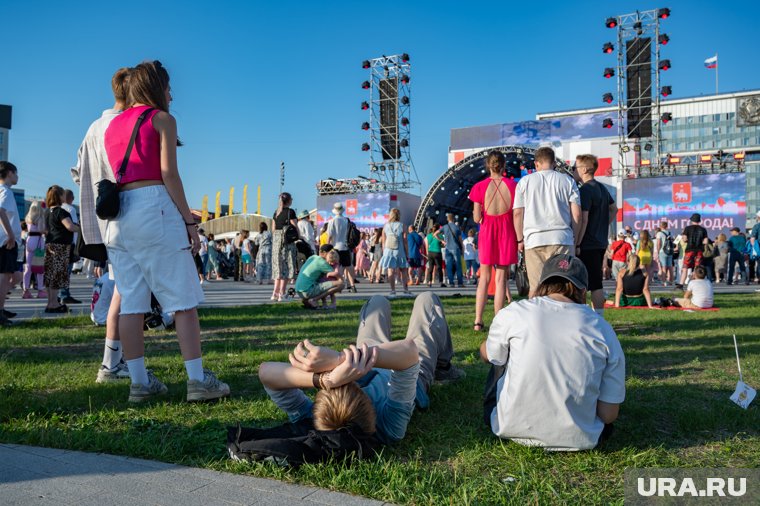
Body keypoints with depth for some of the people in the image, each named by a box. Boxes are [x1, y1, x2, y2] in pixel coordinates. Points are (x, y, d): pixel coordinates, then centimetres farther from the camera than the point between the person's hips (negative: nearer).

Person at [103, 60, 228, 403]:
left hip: (117, 216, 7)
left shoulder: (112, 126, 21)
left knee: (131, 302, 5)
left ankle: (139, 382, 8)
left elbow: (112, 174, 15)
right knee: (183, 300, -5)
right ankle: (197, 380, -6)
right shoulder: (161, 119, 1)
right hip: (153, 207, -7)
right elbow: (169, 173, -8)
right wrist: (189, 220, -8)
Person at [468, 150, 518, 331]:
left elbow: (477, 218, -5)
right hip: (506, 232, 0)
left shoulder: (480, 187, -5)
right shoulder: (512, 185, -3)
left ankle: (478, 321, 6)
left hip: (487, 232, 0)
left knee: (484, 277, 10)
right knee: (501, 277, 5)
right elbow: (516, 215, -4)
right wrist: (520, 239, 5)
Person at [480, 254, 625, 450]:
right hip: (578, 439, 2)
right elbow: (609, 415, -2)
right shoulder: (604, 330, -4)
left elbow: (487, 355, 14)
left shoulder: (513, 312, -8)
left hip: (512, 429, -2)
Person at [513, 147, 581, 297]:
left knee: (536, 286, 2)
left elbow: (517, 214, 4)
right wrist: (576, 239, 14)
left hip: (534, 240, 0)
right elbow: (576, 214, 4)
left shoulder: (525, 181, 8)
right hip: (562, 239, 0)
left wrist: (520, 240, 12)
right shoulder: (568, 181, 8)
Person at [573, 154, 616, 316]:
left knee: (592, 284, -5)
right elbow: (614, 209, 26)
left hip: (588, 244, -9)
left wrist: (577, 244, -18)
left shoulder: (585, 190, -15)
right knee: (597, 283, 13)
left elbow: (583, 219, -20)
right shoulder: (602, 188, 14)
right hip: (601, 243, 9)